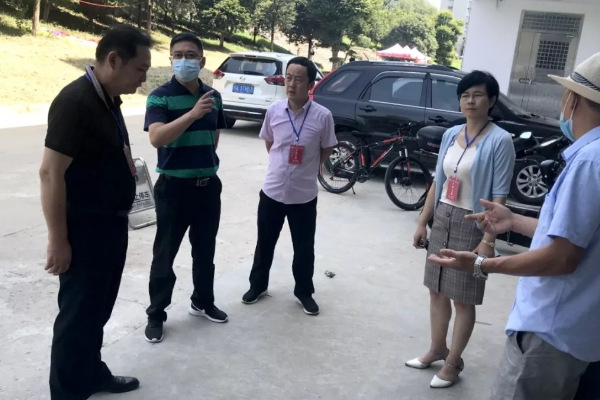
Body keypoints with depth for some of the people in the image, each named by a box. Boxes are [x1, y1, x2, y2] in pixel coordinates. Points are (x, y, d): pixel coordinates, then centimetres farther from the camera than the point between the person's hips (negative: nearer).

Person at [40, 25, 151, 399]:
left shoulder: (109, 99, 8)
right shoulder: (75, 101, -20)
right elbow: (51, 173, -23)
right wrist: (58, 240, -21)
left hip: (111, 224, 9)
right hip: (84, 229, -9)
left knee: (99, 309, 21)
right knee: (79, 313, 5)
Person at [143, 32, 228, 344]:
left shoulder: (213, 97, 5)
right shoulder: (160, 96, -11)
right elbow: (156, 138, -27)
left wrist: (205, 163, 14)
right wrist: (193, 113, -35)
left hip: (208, 185, 5)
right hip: (174, 186, -5)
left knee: (205, 251, 17)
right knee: (165, 255, 5)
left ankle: (202, 302, 35)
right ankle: (156, 315, 20)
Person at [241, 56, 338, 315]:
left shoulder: (323, 116, -12)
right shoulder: (273, 111, -5)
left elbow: (326, 151, 2)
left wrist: (305, 168, 5)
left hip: (304, 195, -2)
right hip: (272, 191, 2)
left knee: (304, 248, 12)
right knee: (265, 243, 16)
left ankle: (304, 292, 32)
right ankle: (257, 285, 36)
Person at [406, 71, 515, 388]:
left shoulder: (500, 141, -12)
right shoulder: (450, 135, 7)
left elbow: (499, 196, -14)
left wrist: (489, 239, -19)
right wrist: (422, 222, 11)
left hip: (472, 225, -6)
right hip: (442, 220, 6)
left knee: (463, 300, 3)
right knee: (437, 291, 14)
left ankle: (452, 363, 19)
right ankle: (437, 350, 32)